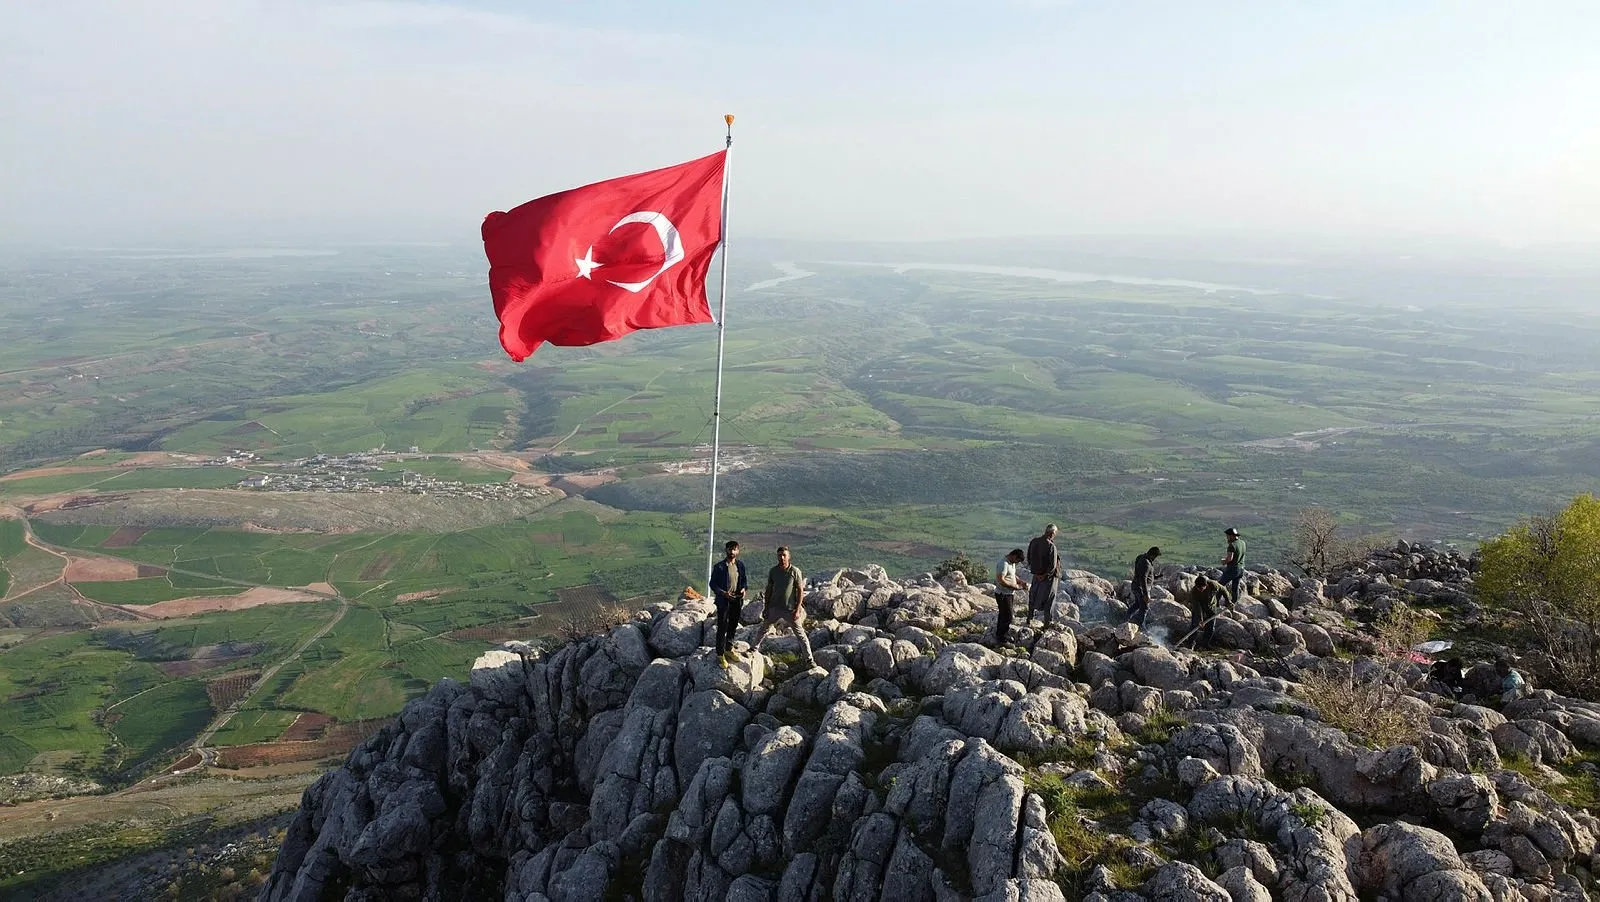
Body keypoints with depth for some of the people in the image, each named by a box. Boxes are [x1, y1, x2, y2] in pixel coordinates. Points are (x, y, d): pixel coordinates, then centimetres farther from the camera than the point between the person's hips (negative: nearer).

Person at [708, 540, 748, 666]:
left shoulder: (740, 565, 3)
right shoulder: (719, 567, -11)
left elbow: (744, 580, 14)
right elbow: (713, 584, -7)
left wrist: (744, 588, -8)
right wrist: (723, 593, -21)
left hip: (737, 601, 5)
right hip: (723, 601, -5)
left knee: (733, 626, 17)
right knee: (722, 628, -1)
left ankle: (728, 648, 35)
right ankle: (720, 654, 8)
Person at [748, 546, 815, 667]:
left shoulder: (795, 571, -10)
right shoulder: (773, 571, 0)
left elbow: (800, 591, -8)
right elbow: (769, 590, 8)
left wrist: (797, 610, -13)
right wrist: (766, 608, 6)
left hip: (790, 610, -3)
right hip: (774, 608, 3)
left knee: (801, 634, 0)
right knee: (762, 630, 14)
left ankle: (809, 659, 8)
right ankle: (753, 649, 36)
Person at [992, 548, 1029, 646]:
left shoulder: (1011, 563, 10)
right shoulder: (1003, 564, -22)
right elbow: (1001, 580, -27)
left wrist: (1022, 582, 7)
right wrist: (1015, 586, -23)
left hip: (1009, 594, 10)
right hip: (1003, 595, -10)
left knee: (1004, 616, 17)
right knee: (1007, 617, -7)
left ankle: (999, 637, 28)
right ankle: (1002, 640, 0)